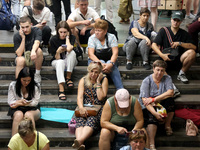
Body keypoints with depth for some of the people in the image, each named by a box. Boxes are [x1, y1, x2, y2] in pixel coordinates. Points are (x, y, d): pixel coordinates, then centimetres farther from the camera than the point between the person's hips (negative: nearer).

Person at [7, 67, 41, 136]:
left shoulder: (36, 87, 0)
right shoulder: (13, 85, 2)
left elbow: (35, 102, -4)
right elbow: (10, 102, 2)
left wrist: (18, 103, -11)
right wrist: (20, 101, -19)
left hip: (32, 109, 0)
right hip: (17, 110, 1)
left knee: (28, 115, -36)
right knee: (19, 115, -35)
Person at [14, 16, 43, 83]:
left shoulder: (37, 31, -12)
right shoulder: (17, 36, -13)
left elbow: (37, 43, -33)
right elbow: (19, 54, -20)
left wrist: (33, 51, -56)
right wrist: (23, 38, -26)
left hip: (35, 58, 1)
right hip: (23, 57, -1)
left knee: (38, 50, -32)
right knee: (20, 60, -36)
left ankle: (37, 74, -17)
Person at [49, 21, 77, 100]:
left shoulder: (72, 37, -9)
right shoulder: (53, 40, -10)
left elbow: (69, 49, -32)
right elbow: (56, 58, -9)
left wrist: (67, 37, -18)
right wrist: (58, 52, -30)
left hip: (70, 62, 1)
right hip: (57, 61, -1)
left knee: (72, 52, -33)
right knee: (60, 62, -39)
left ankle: (68, 78, -24)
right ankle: (61, 89, -52)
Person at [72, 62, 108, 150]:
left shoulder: (104, 80, 8)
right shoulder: (83, 80, 14)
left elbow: (101, 97, -4)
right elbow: (80, 96, 1)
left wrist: (98, 82, -5)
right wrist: (81, 108, -19)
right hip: (85, 108, 2)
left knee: (92, 120, -35)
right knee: (80, 120, -32)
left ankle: (80, 140, -60)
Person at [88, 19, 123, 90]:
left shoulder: (112, 37, -3)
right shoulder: (92, 38, -4)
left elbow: (115, 53, -13)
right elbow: (91, 54, -16)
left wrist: (111, 63, -34)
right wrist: (101, 63, -33)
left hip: (109, 60, 0)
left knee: (113, 66, -33)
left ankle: (120, 89, -40)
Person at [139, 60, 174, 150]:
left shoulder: (167, 78, 0)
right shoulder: (146, 81, -9)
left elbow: (170, 93, -19)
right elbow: (145, 100, -18)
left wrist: (153, 99, -26)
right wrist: (155, 113, -34)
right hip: (148, 107, -3)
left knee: (170, 99, -29)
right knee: (152, 118, -35)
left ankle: (167, 125, -9)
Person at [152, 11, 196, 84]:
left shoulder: (184, 34, 7)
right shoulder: (163, 31, 4)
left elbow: (194, 47, -5)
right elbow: (154, 45, -6)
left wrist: (180, 43, -17)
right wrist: (162, 55, -23)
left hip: (179, 61, 2)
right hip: (166, 59, -2)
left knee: (192, 52, -26)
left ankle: (182, 73, -9)